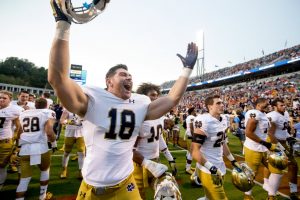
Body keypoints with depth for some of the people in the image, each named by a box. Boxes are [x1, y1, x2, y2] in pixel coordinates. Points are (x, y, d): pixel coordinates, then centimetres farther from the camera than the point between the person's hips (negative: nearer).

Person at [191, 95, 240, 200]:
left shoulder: (223, 119, 5)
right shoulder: (204, 122, -23)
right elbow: (195, 151, -23)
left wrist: (233, 161, 18)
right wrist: (212, 168, -24)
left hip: (220, 167, 8)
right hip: (208, 170, -8)